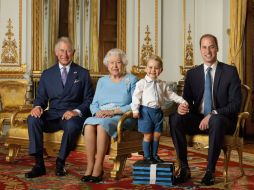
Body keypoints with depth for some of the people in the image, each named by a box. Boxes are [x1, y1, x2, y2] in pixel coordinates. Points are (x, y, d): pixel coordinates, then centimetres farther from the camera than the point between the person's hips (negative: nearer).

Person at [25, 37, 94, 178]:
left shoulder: (83, 73, 8)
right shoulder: (47, 74, 15)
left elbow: (89, 100, 3)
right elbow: (41, 97, 14)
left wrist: (76, 111, -17)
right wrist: (38, 107, -11)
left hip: (73, 115, -2)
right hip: (52, 115, 3)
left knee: (72, 125, -37)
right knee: (33, 119, -27)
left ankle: (60, 163, -16)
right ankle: (39, 164, -22)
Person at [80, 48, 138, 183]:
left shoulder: (131, 80, 9)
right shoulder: (102, 81, 22)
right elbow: (94, 104, 15)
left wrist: (114, 111, -14)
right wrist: (97, 112, -9)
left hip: (122, 118, -3)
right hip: (101, 117, 4)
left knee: (102, 124, -36)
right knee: (89, 124, -32)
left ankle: (98, 167, -30)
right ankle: (90, 166, -31)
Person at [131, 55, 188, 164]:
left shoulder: (162, 84, 10)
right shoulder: (142, 83, -4)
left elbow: (170, 95, 16)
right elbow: (136, 97, -7)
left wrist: (182, 101, 7)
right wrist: (135, 110, -14)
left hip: (158, 111, 5)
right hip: (146, 111, -5)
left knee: (157, 134, 9)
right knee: (148, 135, 0)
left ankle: (154, 155, 22)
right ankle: (147, 156, 12)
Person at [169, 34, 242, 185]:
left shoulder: (230, 71, -1)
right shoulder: (192, 73, 9)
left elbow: (236, 104, -8)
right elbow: (187, 100, 9)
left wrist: (212, 115, -22)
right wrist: (181, 107, -18)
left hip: (222, 120, -3)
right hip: (198, 119, 3)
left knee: (216, 121, -39)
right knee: (175, 118, -26)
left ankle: (210, 171, -26)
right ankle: (184, 168, -19)